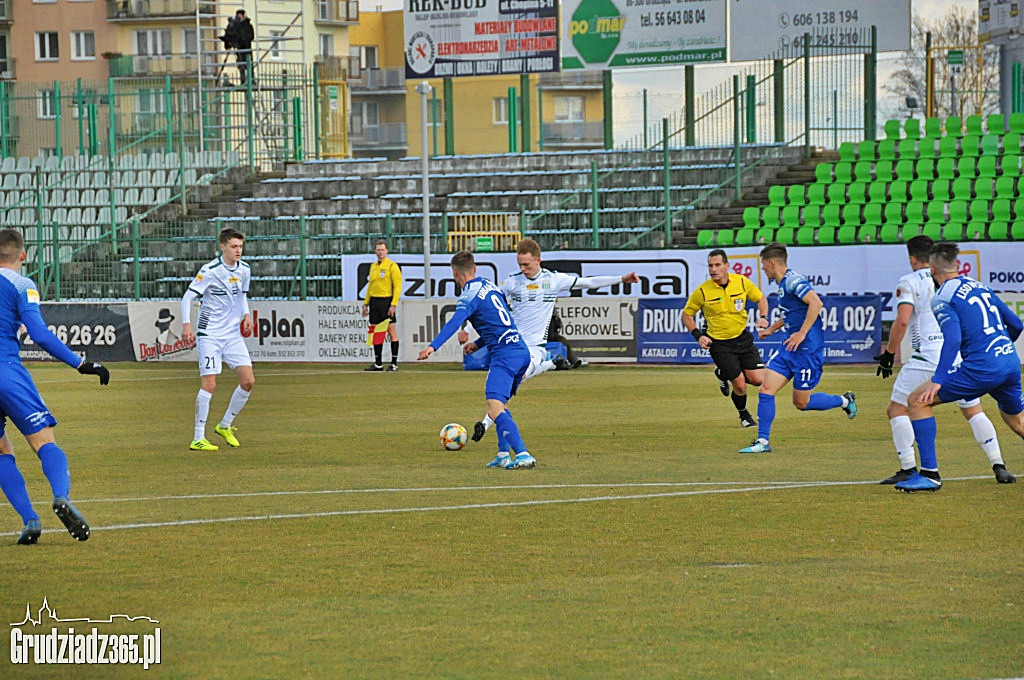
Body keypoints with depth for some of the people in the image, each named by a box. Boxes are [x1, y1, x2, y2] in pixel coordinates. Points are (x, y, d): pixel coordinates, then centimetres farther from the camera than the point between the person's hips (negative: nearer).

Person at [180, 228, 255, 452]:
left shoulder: (244, 270, 6)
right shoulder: (210, 271, -13)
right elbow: (187, 297, -11)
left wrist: (246, 314, 7)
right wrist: (186, 324, -23)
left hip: (233, 334, 6)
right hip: (209, 334, -6)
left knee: (248, 381, -2)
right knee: (209, 384, -12)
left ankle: (225, 426, 18)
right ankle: (198, 439, -6)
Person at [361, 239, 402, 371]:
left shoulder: (392, 266, -5)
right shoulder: (373, 266, 16)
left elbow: (397, 286, -10)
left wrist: (393, 305, -18)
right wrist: (366, 303, 17)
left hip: (387, 301, -7)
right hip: (374, 301, 7)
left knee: (391, 331, -6)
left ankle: (394, 363, -3)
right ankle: (378, 364, 11)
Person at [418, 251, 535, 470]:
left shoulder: (470, 295, -7)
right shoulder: (491, 287, 18)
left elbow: (455, 322, -24)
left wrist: (433, 346, -35)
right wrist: (477, 343, 34)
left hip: (505, 355, -9)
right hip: (522, 352, 9)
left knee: (495, 407, -18)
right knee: (501, 403, 24)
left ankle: (523, 454, -31)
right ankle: (504, 454, 22)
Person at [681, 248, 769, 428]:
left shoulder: (742, 282, -6)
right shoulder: (702, 291, -13)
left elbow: (760, 298, 11)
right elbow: (686, 314, 0)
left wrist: (763, 317, -6)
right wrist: (698, 335, -12)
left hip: (742, 338, 3)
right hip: (719, 344, -3)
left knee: (758, 379, -4)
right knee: (740, 385, -10)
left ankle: (723, 374, 25)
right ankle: (743, 414, 23)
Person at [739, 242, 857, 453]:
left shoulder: (793, 281, -16)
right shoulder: (783, 284, 14)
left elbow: (816, 303, -29)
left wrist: (801, 333, -28)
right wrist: (771, 328, 31)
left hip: (807, 349, -9)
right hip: (789, 349, 9)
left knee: (801, 402, 0)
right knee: (766, 390, -1)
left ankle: (844, 401, 22)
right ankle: (762, 441, 2)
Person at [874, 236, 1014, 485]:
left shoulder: (909, 282, 0)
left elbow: (902, 321, -11)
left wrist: (889, 353, -2)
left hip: (927, 358, -5)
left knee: (897, 409, 5)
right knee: (973, 410, 18)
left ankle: (908, 470, -4)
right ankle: (998, 466, 9)